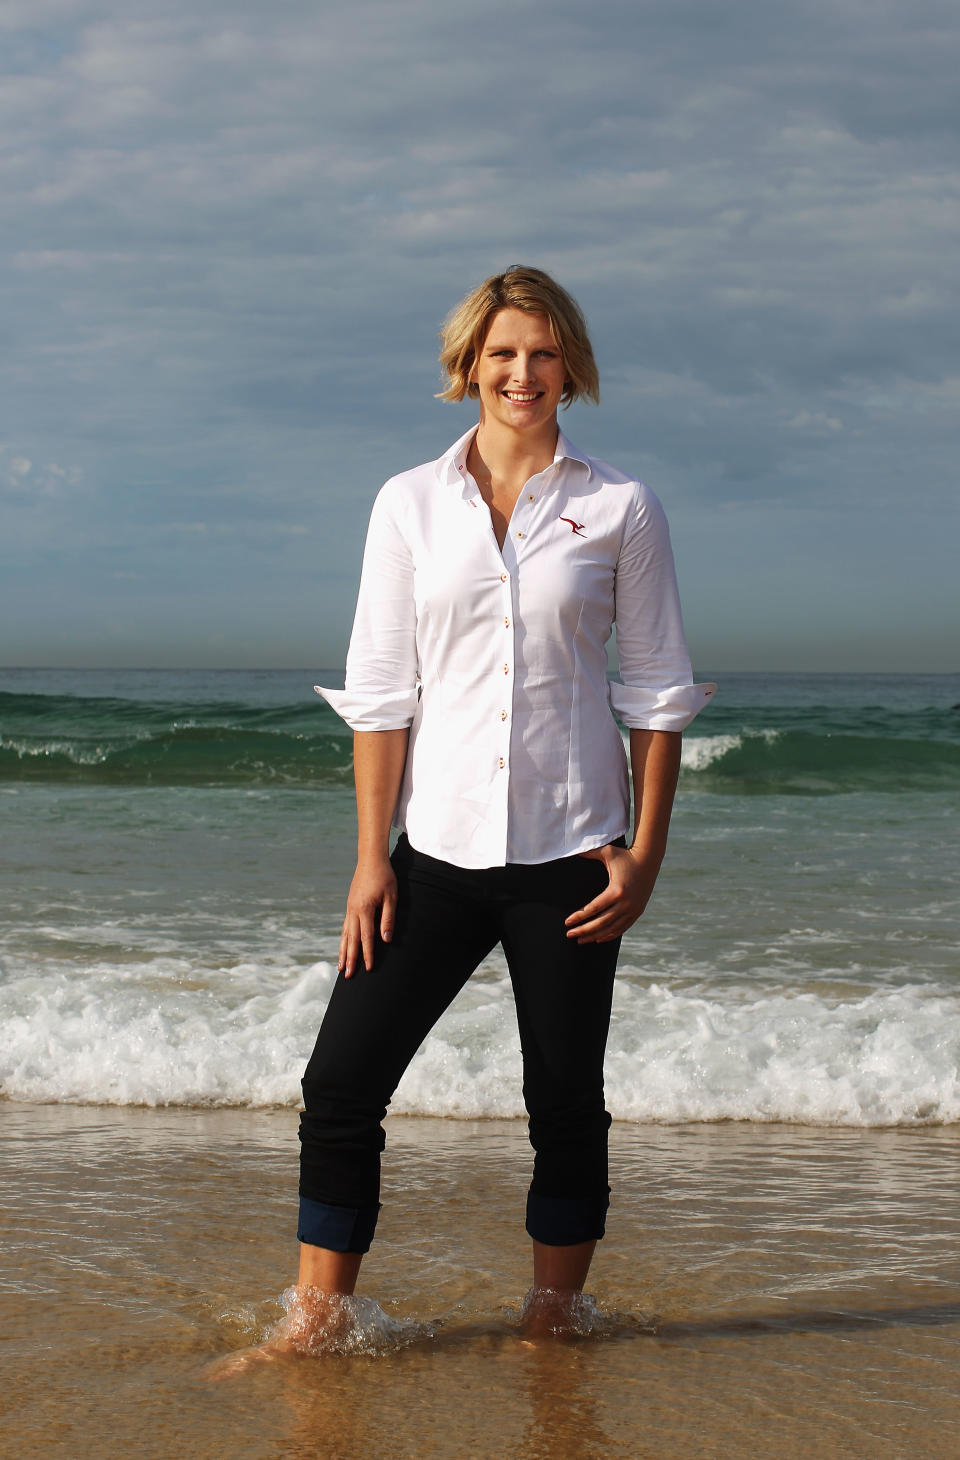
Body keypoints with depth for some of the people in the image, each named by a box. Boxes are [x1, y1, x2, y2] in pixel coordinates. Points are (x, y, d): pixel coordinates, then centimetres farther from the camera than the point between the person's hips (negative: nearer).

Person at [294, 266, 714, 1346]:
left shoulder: (619, 510, 2)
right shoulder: (411, 505, 5)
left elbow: (657, 691, 4)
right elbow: (380, 690, 3)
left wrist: (645, 851, -3)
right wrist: (372, 857, -2)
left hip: (568, 851, -1)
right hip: (439, 848, 1)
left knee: (566, 1105, 6)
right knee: (341, 1086, -2)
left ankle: (552, 1322, 20)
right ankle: (313, 1328, 8)